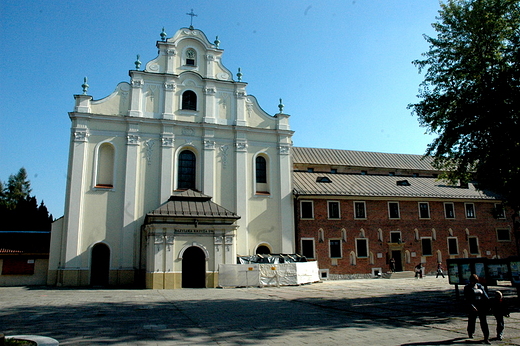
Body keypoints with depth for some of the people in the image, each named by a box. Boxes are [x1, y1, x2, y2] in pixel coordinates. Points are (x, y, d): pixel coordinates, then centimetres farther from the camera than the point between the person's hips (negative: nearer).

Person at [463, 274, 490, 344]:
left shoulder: (480, 286, 10)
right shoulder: (467, 288, -3)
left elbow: (485, 296, 9)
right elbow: (467, 299, -11)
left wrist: (488, 304, -1)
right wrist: (471, 306, -22)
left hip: (481, 306, 3)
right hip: (472, 307, -3)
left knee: (484, 321, -3)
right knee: (472, 320, 9)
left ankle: (486, 338, -3)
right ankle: (470, 333, 34)